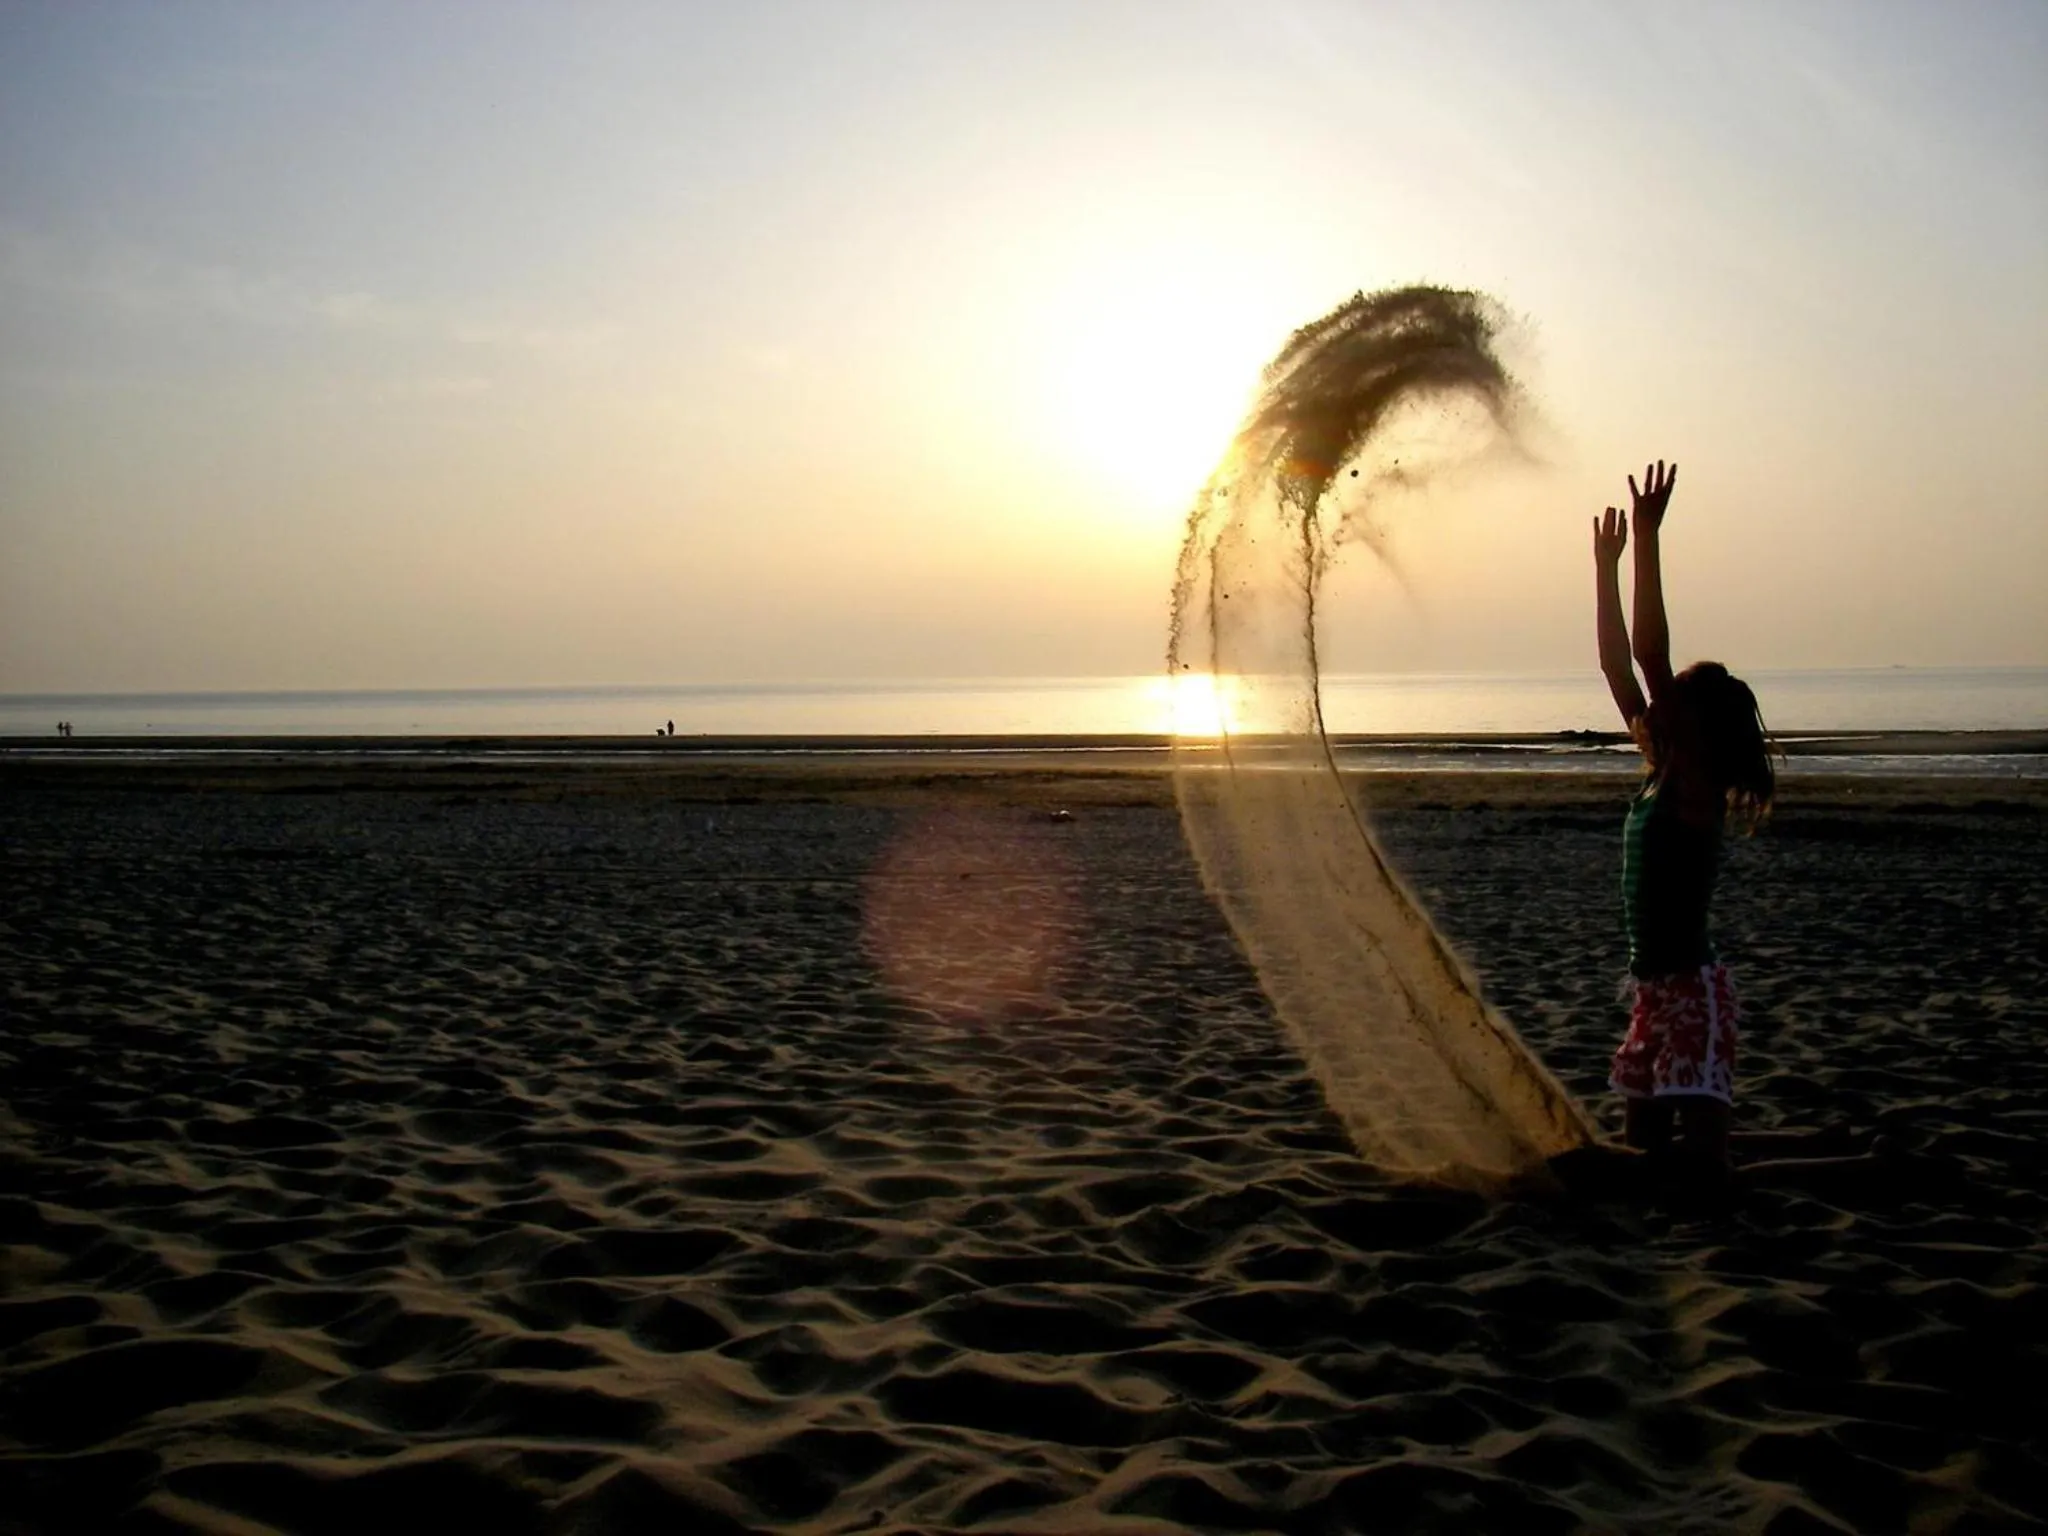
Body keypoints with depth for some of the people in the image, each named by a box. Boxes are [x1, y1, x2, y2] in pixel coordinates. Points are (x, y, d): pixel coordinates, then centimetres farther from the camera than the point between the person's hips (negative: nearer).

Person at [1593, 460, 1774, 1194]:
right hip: (1655, 984, 9)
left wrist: (1647, 541, -25)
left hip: (1691, 987, -9)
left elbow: (1650, 658, -23)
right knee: (1642, 1154, 16)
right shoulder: (1660, 773, 8)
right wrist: (1607, 567, 14)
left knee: (1699, 1168, -7)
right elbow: (1618, 667, 13)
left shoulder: (1696, 783, -13)